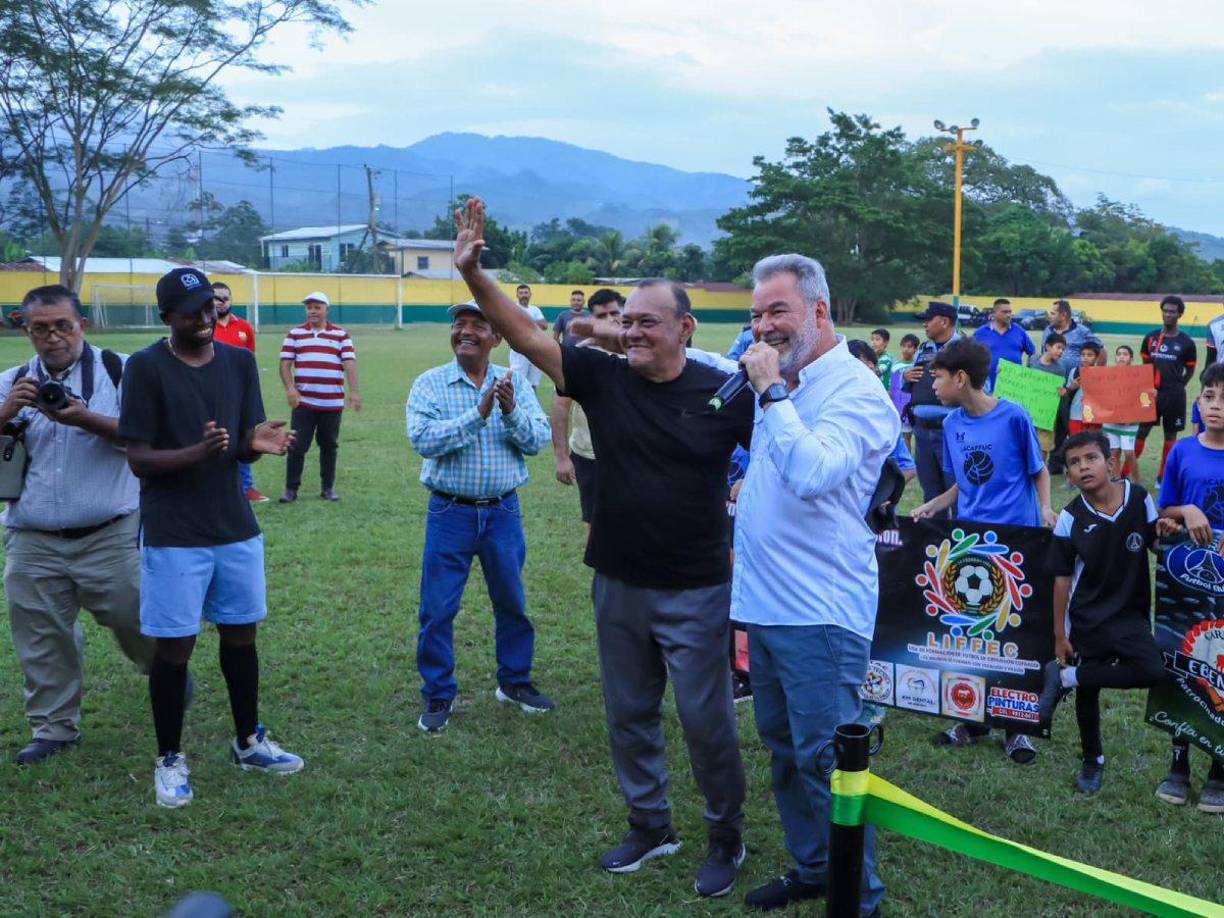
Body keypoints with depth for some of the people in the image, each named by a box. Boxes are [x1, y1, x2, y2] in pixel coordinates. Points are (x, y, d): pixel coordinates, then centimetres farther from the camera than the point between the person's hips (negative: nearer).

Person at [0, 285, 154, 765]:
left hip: (111, 537, -3)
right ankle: (53, 727, 23)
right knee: (43, 642, 8)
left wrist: (87, 420, -25)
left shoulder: (118, 370, -3)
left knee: (137, 622, 7)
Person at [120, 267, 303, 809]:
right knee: (174, 644, 1)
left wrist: (256, 443, -19)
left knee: (240, 633, 15)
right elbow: (138, 460, -12)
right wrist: (199, 451, -29)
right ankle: (169, 759, 18)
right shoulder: (147, 368, -11)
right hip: (173, 534, -5)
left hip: (235, 525, 5)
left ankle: (248, 742, 31)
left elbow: (243, 449, 6)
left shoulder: (239, 362, 4)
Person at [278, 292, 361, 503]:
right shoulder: (295, 334, 8)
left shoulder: (341, 335, 7)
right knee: (297, 446, -1)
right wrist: (290, 388, -11)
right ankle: (291, 489, 6)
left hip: (332, 403, 0)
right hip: (303, 402, 0)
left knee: (329, 446, 8)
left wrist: (354, 391, -11)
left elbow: (350, 364, -1)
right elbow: (285, 363, 4)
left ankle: (328, 488, 18)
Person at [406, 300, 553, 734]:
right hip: (450, 513, -2)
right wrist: (478, 414, -27)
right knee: (438, 609, 4)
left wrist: (511, 411, -26)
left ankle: (514, 681, 33)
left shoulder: (514, 383, 1)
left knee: (512, 602, 15)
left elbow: (539, 440, -8)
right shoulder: (430, 384, -5)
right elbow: (422, 439, -20)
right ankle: (438, 695, 19)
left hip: (503, 511, 2)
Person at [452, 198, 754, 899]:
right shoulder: (603, 377, -3)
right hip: (619, 583, 4)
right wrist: (474, 274, -19)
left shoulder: (724, 393, -11)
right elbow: (526, 335, -9)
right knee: (630, 715, 16)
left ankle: (727, 839, 26)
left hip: (696, 589, -4)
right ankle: (651, 827, 36)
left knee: (706, 718, 4)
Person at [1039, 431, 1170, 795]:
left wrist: (1165, 532, -16)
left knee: (1152, 671, -22)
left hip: (1130, 614, 1)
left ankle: (1066, 676, -5)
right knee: (1088, 693, 9)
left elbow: (1154, 545, 9)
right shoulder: (1070, 519, -12)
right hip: (1085, 619, -1)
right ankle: (1091, 760, 34)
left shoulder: (1139, 499, -8)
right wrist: (1059, 636, -4)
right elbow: (1062, 579, -6)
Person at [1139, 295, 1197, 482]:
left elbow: (1190, 371, 6)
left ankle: (1162, 477, 15)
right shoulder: (1151, 337, 3)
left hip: (1174, 395, -1)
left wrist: (1177, 388, -2)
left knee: (1171, 434, 6)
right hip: (1152, 392, 1)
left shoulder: (1186, 343, -3)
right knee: (1142, 430, 1)